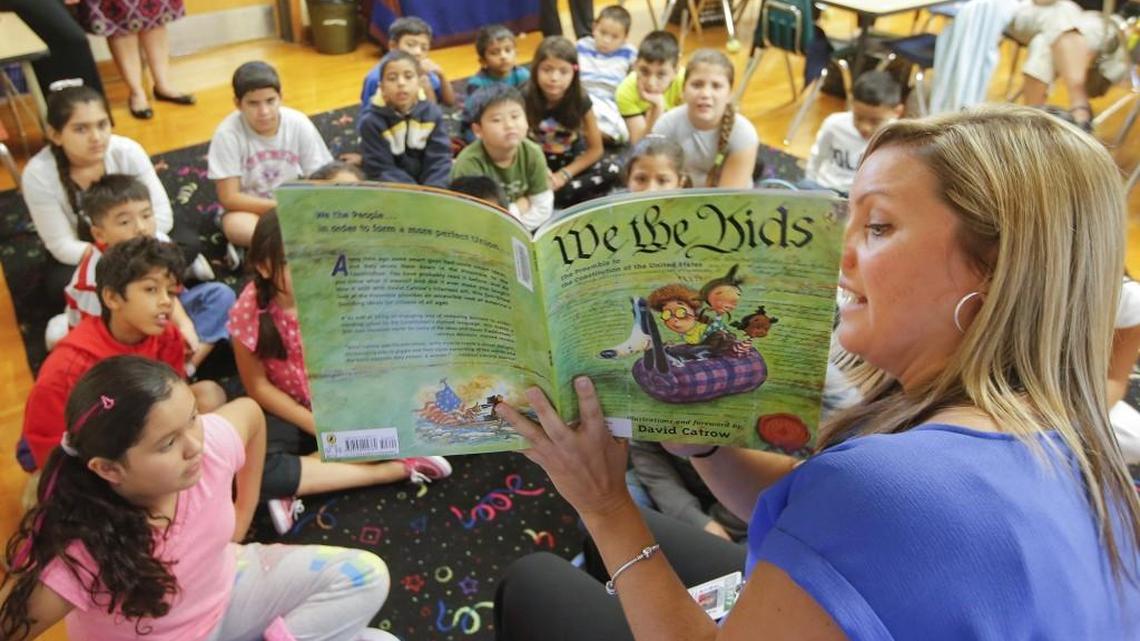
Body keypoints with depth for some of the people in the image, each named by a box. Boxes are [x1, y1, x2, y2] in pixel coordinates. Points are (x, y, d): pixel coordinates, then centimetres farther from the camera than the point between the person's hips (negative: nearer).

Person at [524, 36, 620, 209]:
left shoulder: (580, 100, -15)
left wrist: (563, 175, -18)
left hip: (571, 164, 2)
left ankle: (553, 198, -24)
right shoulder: (525, 99, -18)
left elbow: (595, 149, -8)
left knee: (612, 169, -27)